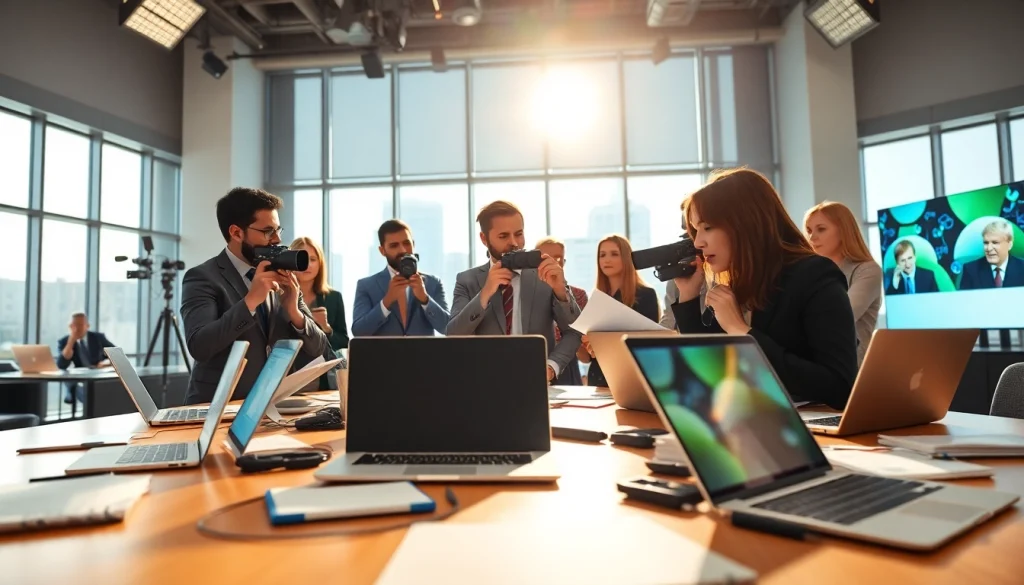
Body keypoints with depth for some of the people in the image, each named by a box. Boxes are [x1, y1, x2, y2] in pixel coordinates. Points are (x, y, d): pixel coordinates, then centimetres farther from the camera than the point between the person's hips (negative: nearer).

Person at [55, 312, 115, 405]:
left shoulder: (98, 337, 6)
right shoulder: (63, 342, 3)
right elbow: (61, 366, -14)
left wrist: (108, 361, -14)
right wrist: (71, 341, -18)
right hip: (77, 381, -2)